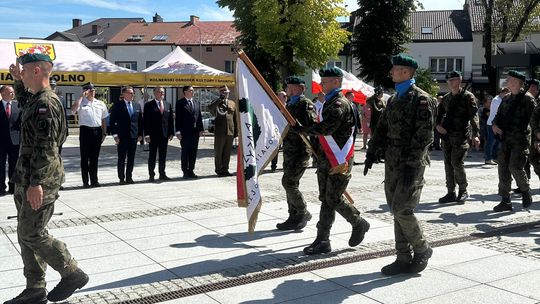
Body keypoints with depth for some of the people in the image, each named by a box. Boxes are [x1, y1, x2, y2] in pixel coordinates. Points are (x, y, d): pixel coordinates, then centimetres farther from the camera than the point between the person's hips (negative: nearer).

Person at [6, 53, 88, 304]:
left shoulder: (46, 103, -17)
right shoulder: (35, 100, 13)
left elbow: (45, 148, -24)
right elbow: (24, 104, 42)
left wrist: (36, 183, -27)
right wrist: (18, 82, 31)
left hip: (39, 181, -10)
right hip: (27, 179, 10)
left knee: (31, 235, -5)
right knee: (26, 234, 11)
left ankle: (73, 274, 10)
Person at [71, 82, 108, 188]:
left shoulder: (100, 104, 13)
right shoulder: (81, 102, 2)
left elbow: (104, 120, 17)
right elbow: (73, 109, -21)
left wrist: (104, 133, 11)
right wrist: (82, 96, -14)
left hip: (97, 131, 3)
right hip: (85, 130, -3)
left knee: (95, 157, 9)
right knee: (85, 157, 2)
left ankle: (94, 180, 17)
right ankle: (85, 181, 8)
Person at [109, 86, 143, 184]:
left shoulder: (137, 105, 11)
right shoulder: (117, 106, -3)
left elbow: (140, 121, 14)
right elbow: (112, 121, -4)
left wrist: (140, 134, 8)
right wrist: (115, 135, -9)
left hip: (134, 136, 4)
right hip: (122, 137, -4)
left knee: (131, 159, 8)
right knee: (121, 159, 1)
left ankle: (129, 177, 16)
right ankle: (121, 178, 8)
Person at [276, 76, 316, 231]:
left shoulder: (306, 104, -10)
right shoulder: (289, 104, 17)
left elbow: (312, 126, -18)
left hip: (301, 150, -9)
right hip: (288, 150, 9)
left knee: (288, 182, -12)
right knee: (291, 184, 11)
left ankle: (303, 213, 3)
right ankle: (294, 217, 19)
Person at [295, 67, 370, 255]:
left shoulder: (340, 104, -15)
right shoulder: (329, 102, 16)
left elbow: (326, 128, -27)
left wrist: (303, 129, -17)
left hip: (339, 161, -9)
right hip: (326, 159, 9)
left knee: (333, 199, -5)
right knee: (325, 199, 8)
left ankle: (359, 224, 19)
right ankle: (322, 241, 11)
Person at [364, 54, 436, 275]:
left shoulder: (421, 99, -9)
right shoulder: (394, 99, 17)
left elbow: (424, 135, -16)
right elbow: (382, 128, 20)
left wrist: (411, 164, -21)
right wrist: (372, 152, 10)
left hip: (411, 164, -8)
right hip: (392, 163, 8)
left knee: (401, 210, -10)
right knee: (396, 210, 9)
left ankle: (422, 250, 12)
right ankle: (404, 258, 18)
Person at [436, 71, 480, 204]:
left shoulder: (468, 96, -4)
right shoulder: (446, 98, 14)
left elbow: (474, 116, -11)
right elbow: (439, 113, 21)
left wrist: (475, 135, -22)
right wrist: (438, 125, 0)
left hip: (461, 135, -6)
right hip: (446, 135, 6)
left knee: (457, 163, -10)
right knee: (448, 164, 6)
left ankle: (463, 191, 8)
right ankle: (451, 193, 14)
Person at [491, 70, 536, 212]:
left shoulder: (527, 98, -5)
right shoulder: (506, 98, 15)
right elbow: (499, 115, 19)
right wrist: (495, 124, 0)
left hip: (520, 138, -6)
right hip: (506, 138, 6)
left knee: (515, 166, -13)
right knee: (503, 167, 2)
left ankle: (526, 193, 14)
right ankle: (505, 201, 8)